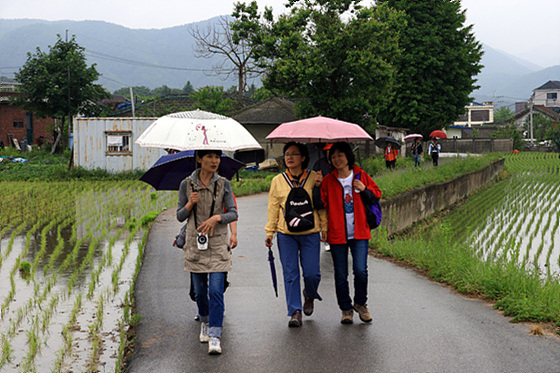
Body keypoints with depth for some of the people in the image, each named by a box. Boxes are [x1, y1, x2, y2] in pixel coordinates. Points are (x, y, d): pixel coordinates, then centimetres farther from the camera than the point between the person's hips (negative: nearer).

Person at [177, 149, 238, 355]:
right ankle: (205, 322, 37)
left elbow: (233, 213, -3)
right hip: (195, 245, 1)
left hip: (217, 245, -1)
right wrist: (190, 204, -15)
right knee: (200, 291, 11)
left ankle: (215, 337, -8)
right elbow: (180, 216, 5)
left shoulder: (223, 184, -1)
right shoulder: (186, 184, 1)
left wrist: (217, 217, -22)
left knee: (216, 291, -10)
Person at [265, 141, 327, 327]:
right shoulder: (278, 181, 6)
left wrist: (324, 227, 3)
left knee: (312, 273, -3)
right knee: (290, 273, 0)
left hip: (310, 233, -1)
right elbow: (273, 208, 9)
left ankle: (309, 296, 30)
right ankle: (295, 312, 7)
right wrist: (269, 232, 5)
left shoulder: (314, 178, 2)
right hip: (286, 234, 1)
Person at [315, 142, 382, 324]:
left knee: (360, 270, -10)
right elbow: (321, 204, -2)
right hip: (337, 234, 0)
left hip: (359, 234, 0)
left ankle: (360, 303, 15)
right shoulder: (328, 180, 2)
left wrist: (364, 190, -7)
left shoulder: (361, 176, 4)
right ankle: (346, 308, 22)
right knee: (341, 275, 6)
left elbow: (377, 194, 12)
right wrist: (317, 188, -17)